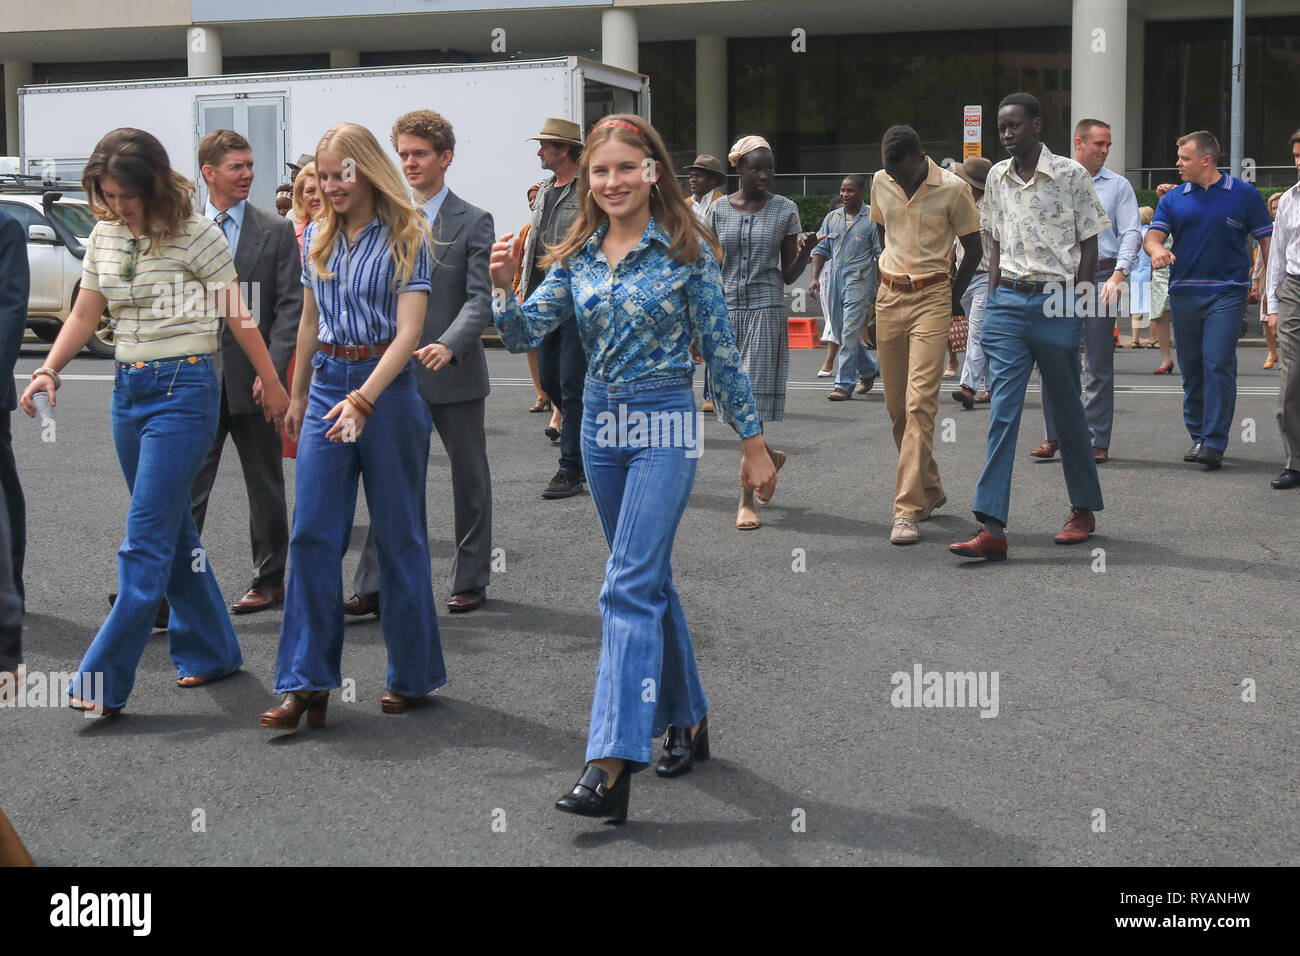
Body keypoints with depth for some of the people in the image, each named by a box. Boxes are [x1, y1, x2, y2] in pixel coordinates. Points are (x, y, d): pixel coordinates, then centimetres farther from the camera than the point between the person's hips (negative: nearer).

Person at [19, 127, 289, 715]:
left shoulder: (195, 235, -9)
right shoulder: (104, 236, 8)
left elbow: (237, 314, -4)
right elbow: (85, 316, 12)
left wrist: (272, 384, 1)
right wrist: (48, 370, -3)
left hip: (183, 388, -7)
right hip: (128, 388, 7)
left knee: (147, 539, -9)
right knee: (171, 530, 14)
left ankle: (104, 682, -8)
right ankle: (211, 651, 27)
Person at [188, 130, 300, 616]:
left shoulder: (276, 231, 1)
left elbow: (290, 307, -4)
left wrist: (271, 371, -13)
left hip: (253, 379, -1)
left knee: (266, 485, 9)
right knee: (187, 488, -2)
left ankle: (269, 580, 21)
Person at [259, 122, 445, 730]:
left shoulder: (405, 237, -8)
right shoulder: (316, 237, 9)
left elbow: (408, 331, -15)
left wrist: (363, 399, -25)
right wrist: (297, 395, 23)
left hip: (389, 383, -5)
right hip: (328, 382, 5)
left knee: (399, 535, 5)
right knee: (312, 533, -2)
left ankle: (412, 674, 19)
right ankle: (308, 685, 2)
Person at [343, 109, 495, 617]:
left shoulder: (473, 222, -4)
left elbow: (480, 299, -11)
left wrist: (448, 345, -27)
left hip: (455, 372, -3)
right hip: (396, 370, 3)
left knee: (469, 478, 9)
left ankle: (470, 580, 21)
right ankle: (374, 587, 3)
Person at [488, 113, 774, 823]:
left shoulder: (685, 250, -6)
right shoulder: (576, 257, 7)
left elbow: (720, 351, -2)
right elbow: (524, 334, 0)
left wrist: (752, 440, 0)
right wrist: (502, 286, -20)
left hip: (665, 425, -6)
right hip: (600, 425, 6)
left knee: (628, 587, -15)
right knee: (651, 581, 16)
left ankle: (613, 764, -18)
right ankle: (687, 720, 31)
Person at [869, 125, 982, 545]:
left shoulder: (953, 189, -9)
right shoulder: (881, 183, 5)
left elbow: (973, 247, 0)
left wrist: (953, 298, 0)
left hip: (932, 299, -5)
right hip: (889, 298, 5)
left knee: (919, 403, -14)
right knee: (896, 406, 9)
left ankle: (908, 510, -16)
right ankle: (930, 489, 27)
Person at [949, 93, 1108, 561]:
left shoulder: (1071, 175, -3)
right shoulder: (997, 177, 11)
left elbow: (1089, 246, 0)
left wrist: (1071, 302, -6)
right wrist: (993, 300, 11)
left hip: (1055, 300, -3)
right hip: (1007, 302, 3)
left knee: (1067, 410, 8)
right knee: (1003, 411, -5)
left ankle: (1084, 509, 26)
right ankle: (991, 527, -11)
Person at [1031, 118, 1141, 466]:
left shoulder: (1118, 185, 7)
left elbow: (1131, 233, 0)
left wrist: (1118, 274, -13)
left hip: (1101, 278, -1)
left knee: (1099, 365, 1)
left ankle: (1097, 441, 5)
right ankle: (1055, 436, 10)